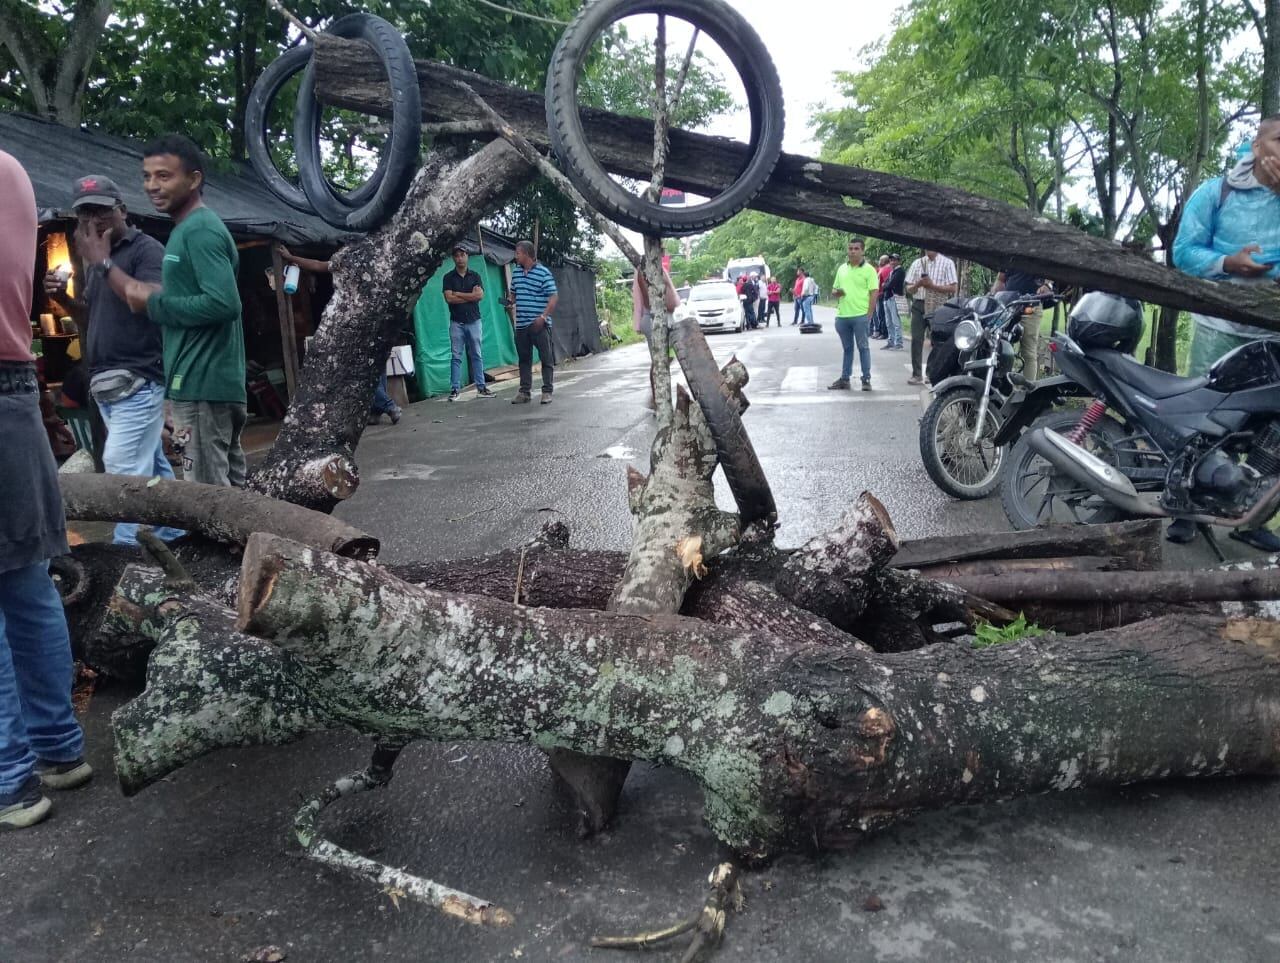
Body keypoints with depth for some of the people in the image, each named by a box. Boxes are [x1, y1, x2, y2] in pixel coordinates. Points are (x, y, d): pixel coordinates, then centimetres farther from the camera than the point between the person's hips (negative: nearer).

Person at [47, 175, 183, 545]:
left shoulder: (146, 249, -7)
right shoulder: (99, 255, 19)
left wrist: (103, 262, -22)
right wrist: (63, 296, 8)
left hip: (138, 382, -8)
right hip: (108, 384, 8)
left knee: (123, 468, -13)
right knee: (152, 465, 12)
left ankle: (127, 549, -12)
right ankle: (172, 531, 20)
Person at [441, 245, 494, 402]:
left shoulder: (475, 276, 8)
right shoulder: (449, 277, 3)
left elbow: (480, 295, -7)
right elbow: (449, 298, -9)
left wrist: (458, 294, -8)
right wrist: (471, 296, -6)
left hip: (474, 321, 2)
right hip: (456, 322, -1)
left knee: (476, 355, 5)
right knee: (456, 356, -1)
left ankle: (481, 387, 9)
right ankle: (454, 389, 2)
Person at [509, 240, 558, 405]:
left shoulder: (543, 273, -8)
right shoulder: (516, 272, 12)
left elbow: (554, 296, -12)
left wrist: (543, 316, -20)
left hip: (539, 324, -6)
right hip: (521, 324, 6)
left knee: (546, 359, 0)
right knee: (524, 359, 10)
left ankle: (547, 391, 6)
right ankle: (525, 391, 17)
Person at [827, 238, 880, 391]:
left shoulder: (868, 270, -3)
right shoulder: (842, 269, 12)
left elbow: (874, 293, -6)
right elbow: (834, 290, 20)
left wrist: (869, 315, -12)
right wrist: (836, 292, -5)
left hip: (860, 315, -5)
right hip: (842, 315, 5)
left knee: (863, 347, 1)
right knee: (847, 348, 13)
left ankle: (866, 379, 7)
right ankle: (844, 379, 18)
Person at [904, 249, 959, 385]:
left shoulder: (947, 263, 1)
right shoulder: (917, 263, 11)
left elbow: (953, 288, -6)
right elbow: (908, 289, 11)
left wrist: (932, 285, -16)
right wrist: (918, 284, -11)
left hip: (938, 306, -3)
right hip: (919, 304, 3)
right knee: (916, 340, -1)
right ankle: (917, 374, 4)